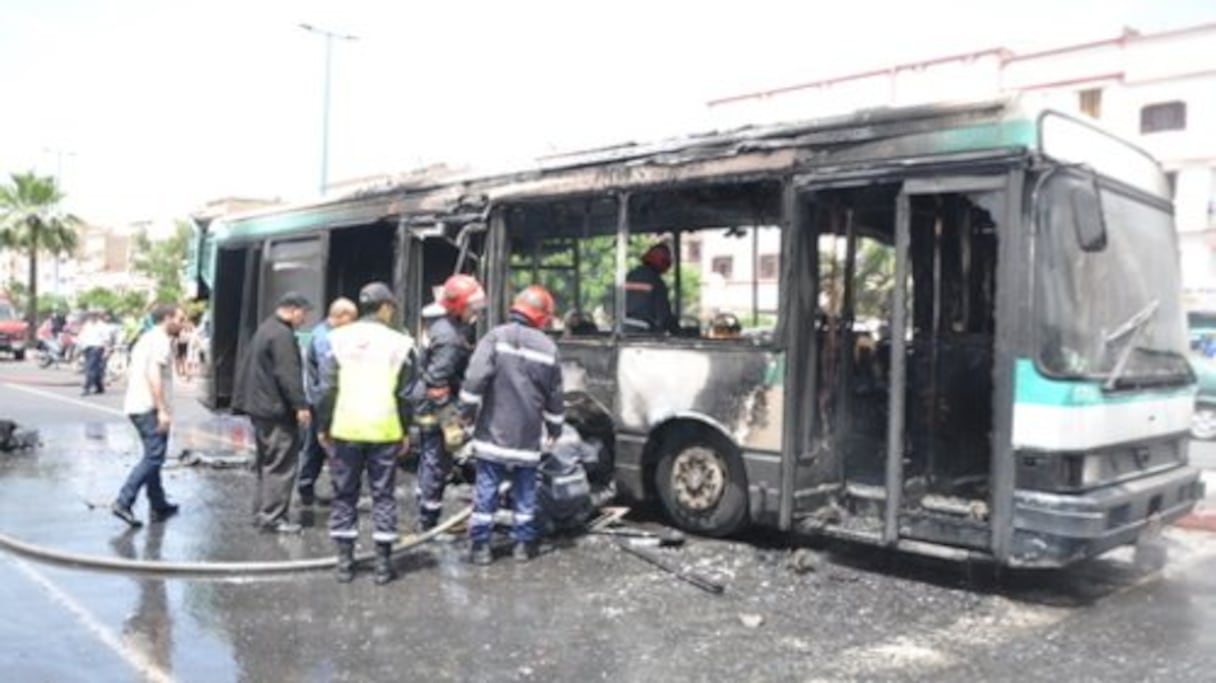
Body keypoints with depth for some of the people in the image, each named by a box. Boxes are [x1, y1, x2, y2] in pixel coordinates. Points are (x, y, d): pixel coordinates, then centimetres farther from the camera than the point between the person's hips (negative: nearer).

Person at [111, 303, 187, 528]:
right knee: (154, 457, -10)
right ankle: (123, 502, -15)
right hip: (149, 407, -10)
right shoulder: (161, 341, -11)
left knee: (152, 456, 14)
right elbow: (153, 374, -21)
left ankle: (158, 506, 19)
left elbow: (130, 371, 23)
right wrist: (163, 410, -23)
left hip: (136, 405, 10)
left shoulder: (146, 339, 19)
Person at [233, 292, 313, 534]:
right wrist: (300, 405, -22)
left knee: (267, 462, 17)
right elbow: (288, 374, -23)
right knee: (281, 464, -6)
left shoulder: (266, 328, 17)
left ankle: (262, 512, 24)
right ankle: (272, 516, -4)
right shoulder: (282, 334, -16)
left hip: (259, 405, 11)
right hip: (277, 408, -11)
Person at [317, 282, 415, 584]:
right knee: (383, 495, 7)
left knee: (344, 494, 11)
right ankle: (383, 562, 10)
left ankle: (344, 561, 14)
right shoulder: (398, 343, -1)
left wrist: (323, 427, 8)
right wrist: (406, 431, 8)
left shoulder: (340, 338, 1)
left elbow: (328, 388, 0)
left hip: (345, 429, 1)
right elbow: (404, 394, -1)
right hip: (384, 431, -1)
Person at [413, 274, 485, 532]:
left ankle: (425, 517, 34)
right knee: (438, 464, -2)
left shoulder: (444, 326, 8)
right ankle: (428, 521, 8)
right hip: (436, 408, -11)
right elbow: (437, 381, -27)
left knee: (429, 460, 20)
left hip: (426, 404, 11)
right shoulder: (450, 339, -24)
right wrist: (450, 416, -23)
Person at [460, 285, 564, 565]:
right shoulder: (548, 347, 2)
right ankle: (524, 543, 20)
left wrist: (466, 411, -4)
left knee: (486, 491, 6)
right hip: (527, 436, 2)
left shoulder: (496, 337, -7)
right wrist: (554, 427, 22)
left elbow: (475, 378, -16)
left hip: (493, 432, -2)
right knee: (525, 491, 14)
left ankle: (480, 545, 10)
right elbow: (554, 395, 9)